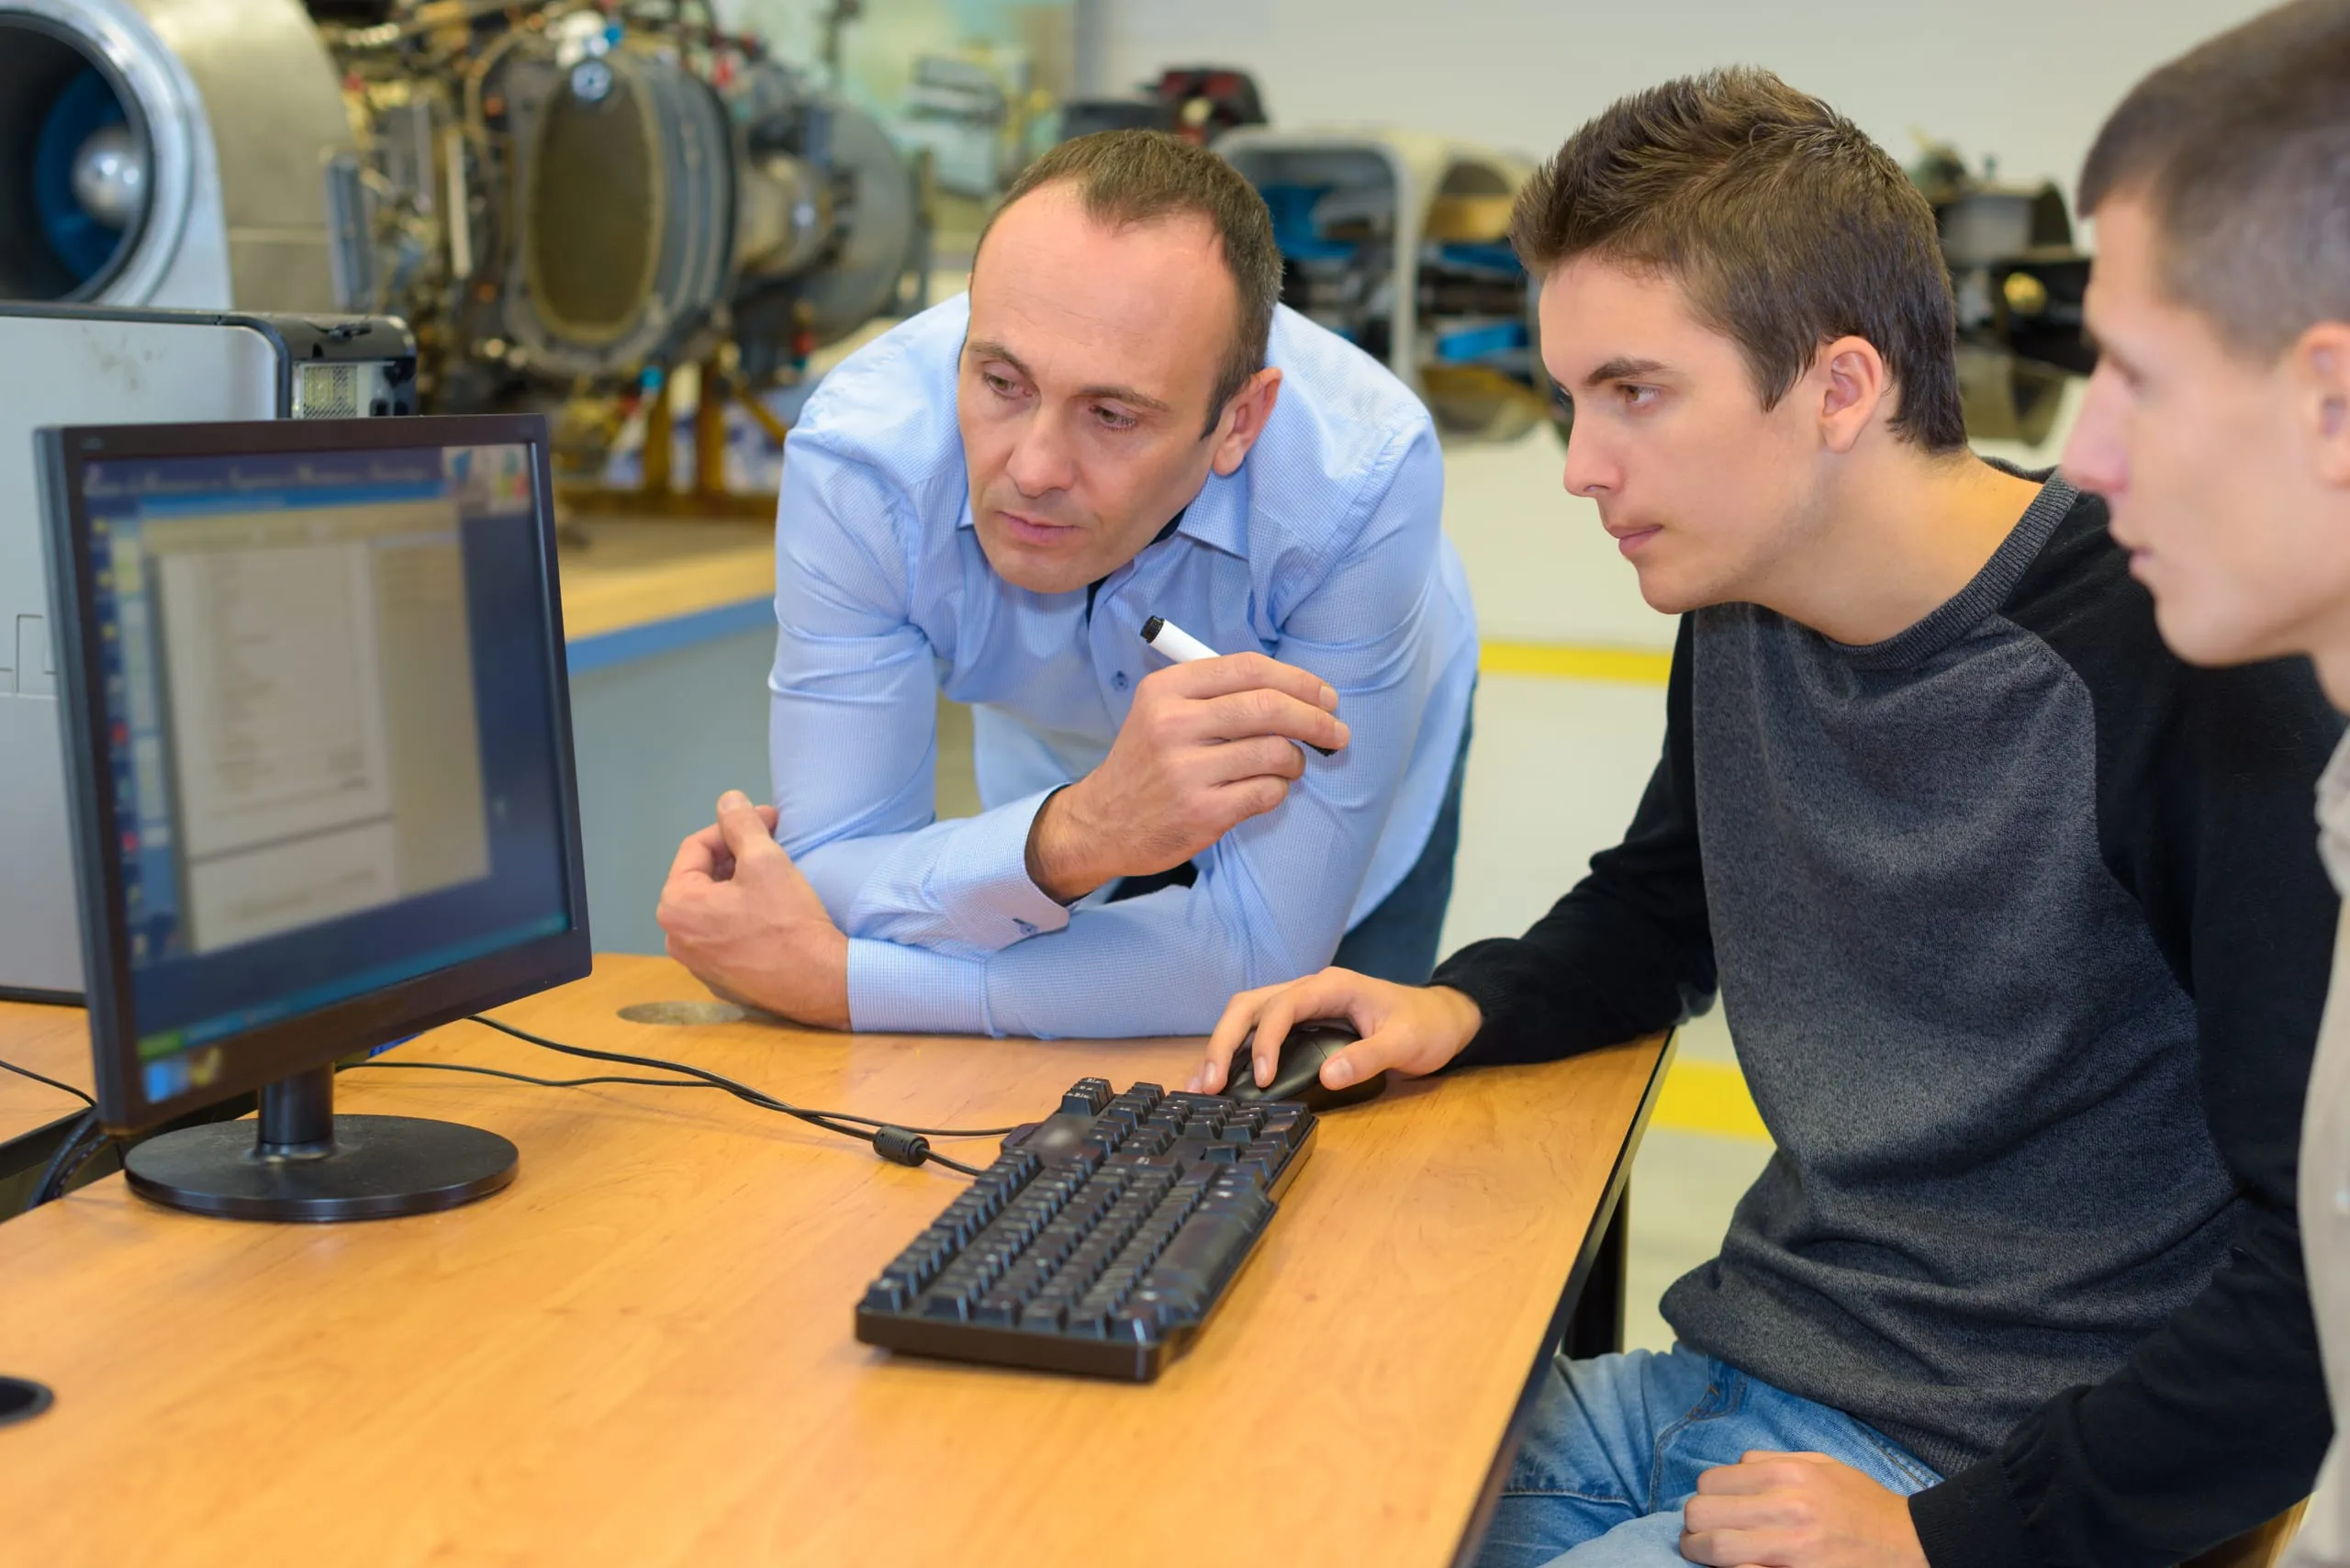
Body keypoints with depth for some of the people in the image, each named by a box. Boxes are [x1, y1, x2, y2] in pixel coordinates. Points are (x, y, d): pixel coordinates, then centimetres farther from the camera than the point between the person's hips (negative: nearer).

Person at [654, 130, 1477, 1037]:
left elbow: (1263, 949, -39)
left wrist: (827, 980, -39)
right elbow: (826, 882, -33)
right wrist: (1064, 839, -54)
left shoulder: (1360, 480, -41)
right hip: (1051, 776, 2)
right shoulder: (858, 455, -35)